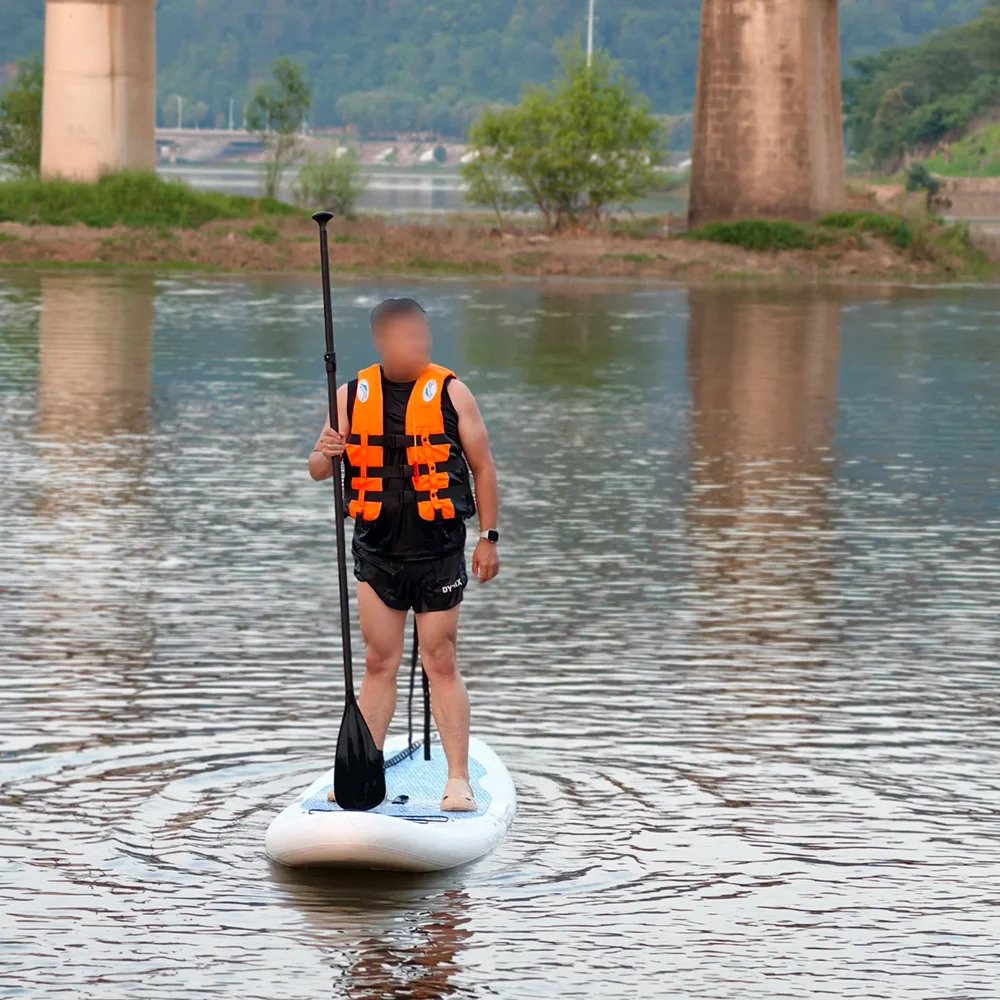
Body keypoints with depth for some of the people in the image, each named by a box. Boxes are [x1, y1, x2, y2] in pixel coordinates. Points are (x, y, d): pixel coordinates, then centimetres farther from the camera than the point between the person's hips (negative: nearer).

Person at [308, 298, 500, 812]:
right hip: (377, 551, 3)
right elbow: (317, 470, 5)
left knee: (441, 664, -2)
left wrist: (488, 537, -3)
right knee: (378, 665, 7)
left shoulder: (450, 392, -3)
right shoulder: (353, 395, 4)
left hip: (439, 551, -3)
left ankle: (458, 779, 0)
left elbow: (482, 466, 1)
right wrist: (327, 455, -19)